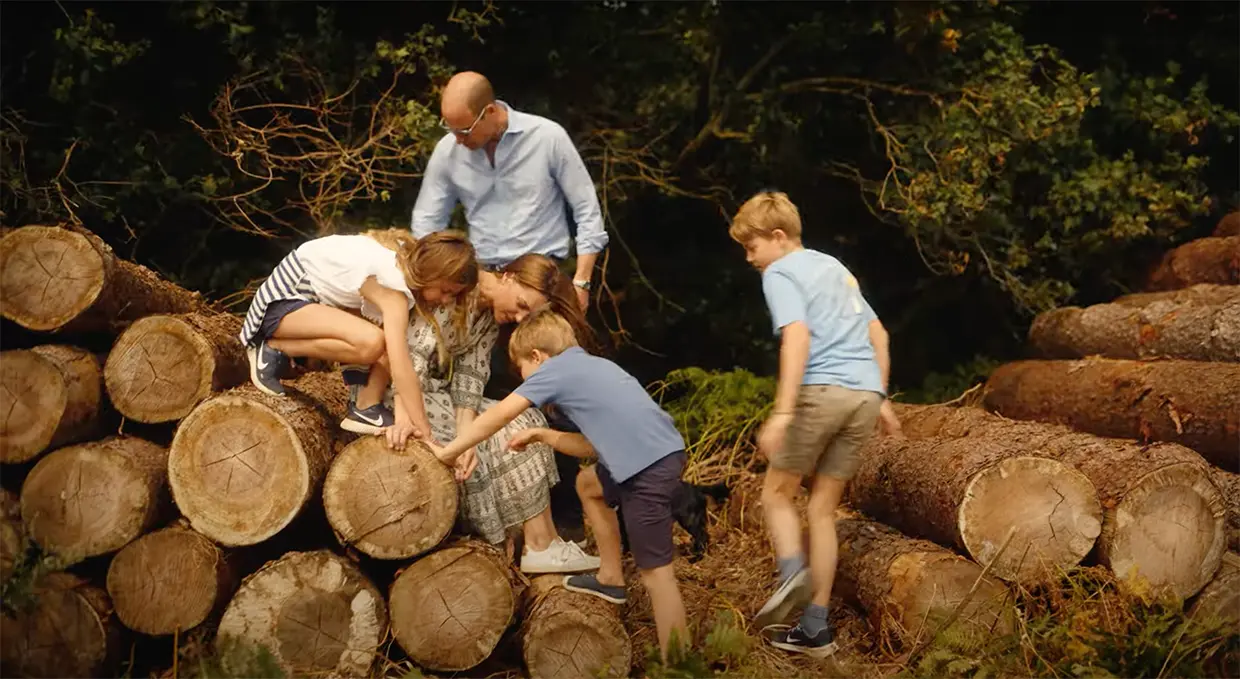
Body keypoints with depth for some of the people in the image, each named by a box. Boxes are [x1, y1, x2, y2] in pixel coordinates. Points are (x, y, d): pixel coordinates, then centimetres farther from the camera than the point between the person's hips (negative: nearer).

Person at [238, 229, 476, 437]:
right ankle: (275, 350, -13)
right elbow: (401, 366, -35)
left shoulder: (409, 256, -4)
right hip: (283, 299, -9)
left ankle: (366, 408, -6)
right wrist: (424, 430, -34)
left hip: (318, 297, 9)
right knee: (370, 343, -32)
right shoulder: (394, 289, -30)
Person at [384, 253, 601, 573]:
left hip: (440, 392, 8)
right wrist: (404, 415, -38)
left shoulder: (492, 317, 6)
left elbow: (468, 377, -3)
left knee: (526, 421, -2)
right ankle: (540, 546, -8)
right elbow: (414, 351, -28)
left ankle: (542, 540, -5)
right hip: (401, 391, -8)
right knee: (513, 430, -14)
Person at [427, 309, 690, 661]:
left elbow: (498, 415, 1)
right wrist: (541, 435, 24)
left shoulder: (555, 368, 3)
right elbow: (595, 445, 28)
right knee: (588, 484, 31)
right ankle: (611, 579, 37)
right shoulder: (591, 366, 27)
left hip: (650, 467, -9)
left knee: (655, 572, -4)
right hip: (661, 453, 9)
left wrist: (450, 451, 10)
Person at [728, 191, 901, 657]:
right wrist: (880, 398, 30)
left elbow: (798, 337, -15)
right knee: (823, 508, 11)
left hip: (822, 391, -7)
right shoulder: (834, 266, 25)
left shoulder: (780, 273, 1)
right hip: (866, 395, 7)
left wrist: (782, 412, -21)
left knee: (777, 493, 9)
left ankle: (793, 572, -19)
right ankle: (815, 629, 10)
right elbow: (878, 334, 26)